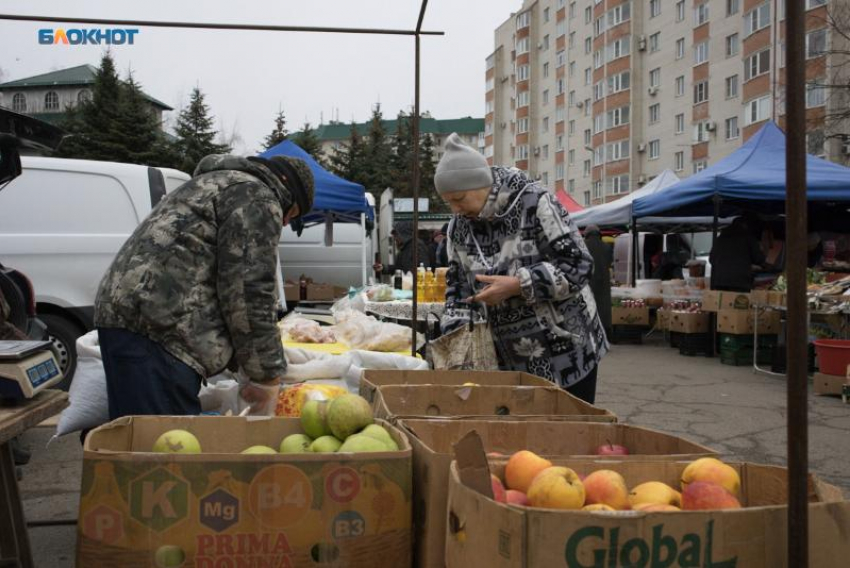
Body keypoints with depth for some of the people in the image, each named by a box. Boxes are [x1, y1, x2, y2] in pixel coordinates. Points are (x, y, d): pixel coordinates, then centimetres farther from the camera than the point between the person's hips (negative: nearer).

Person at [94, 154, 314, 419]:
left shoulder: (218, 184, 31)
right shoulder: (256, 197, 0)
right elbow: (249, 293, -10)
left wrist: (244, 364, 26)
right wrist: (267, 375, -1)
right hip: (156, 328, -10)